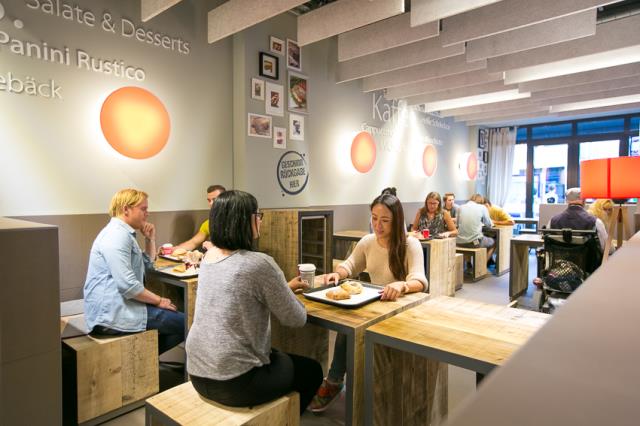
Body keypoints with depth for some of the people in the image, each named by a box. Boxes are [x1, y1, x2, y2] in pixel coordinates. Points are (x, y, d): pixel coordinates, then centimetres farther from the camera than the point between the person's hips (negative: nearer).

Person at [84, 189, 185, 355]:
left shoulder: (123, 233, 16)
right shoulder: (117, 235, -18)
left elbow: (148, 264, 26)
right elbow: (128, 284, -27)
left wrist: (150, 239, 12)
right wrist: (159, 300, -15)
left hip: (116, 307, 11)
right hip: (112, 313, -11)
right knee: (184, 323, -12)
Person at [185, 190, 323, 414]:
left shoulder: (209, 256, 3)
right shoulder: (260, 263, -22)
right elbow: (297, 319, -11)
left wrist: (285, 288, 20)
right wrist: (286, 291, 8)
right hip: (234, 382, -8)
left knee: (279, 356, 32)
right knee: (311, 370, 18)